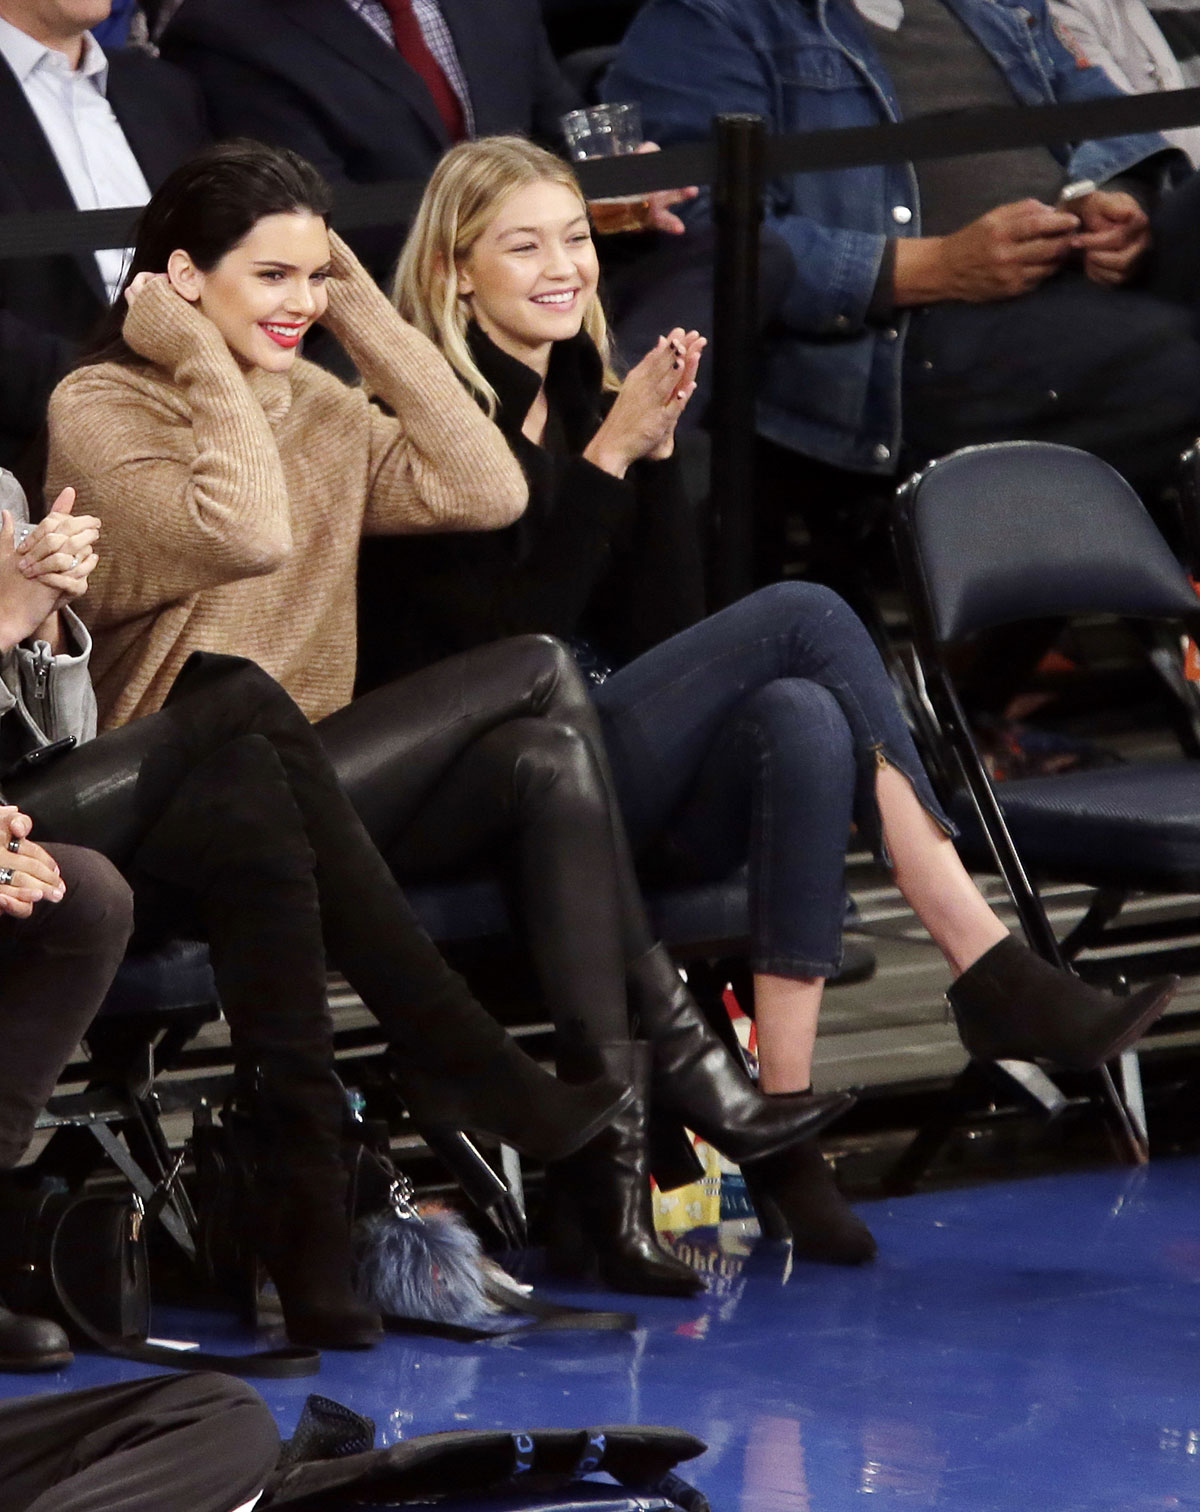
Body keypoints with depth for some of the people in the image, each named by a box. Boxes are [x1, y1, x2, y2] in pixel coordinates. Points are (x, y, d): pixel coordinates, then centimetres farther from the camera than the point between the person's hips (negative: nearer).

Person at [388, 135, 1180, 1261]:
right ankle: (991, 975, -26)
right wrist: (612, 454, -15)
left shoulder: (588, 399, 18)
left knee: (801, 719, -29)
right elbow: (507, 638, -13)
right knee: (803, 617, -24)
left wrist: (654, 452, -1)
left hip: (628, 795, 6)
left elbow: (657, 633, 10)